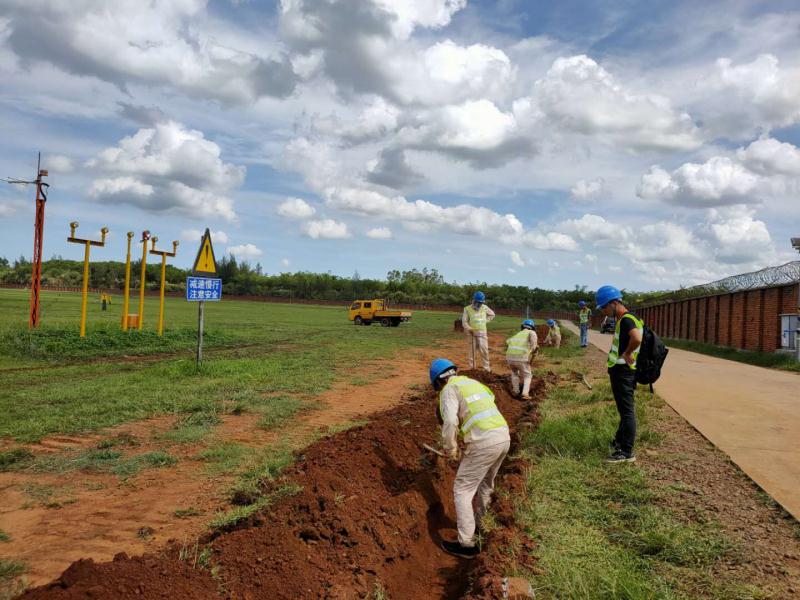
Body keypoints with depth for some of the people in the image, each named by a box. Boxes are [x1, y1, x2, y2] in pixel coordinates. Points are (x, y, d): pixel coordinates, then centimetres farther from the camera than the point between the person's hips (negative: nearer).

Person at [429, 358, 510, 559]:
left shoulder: (449, 390, -1)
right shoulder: (473, 383, 25)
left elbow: (450, 422, -16)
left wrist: (449, 449, 0)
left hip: (484, 443, -8)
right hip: (503, 437, 8)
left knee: (462, 489, 5)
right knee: (485, 484, 27)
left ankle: (466, 544, 7)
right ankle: (473, 522, 46)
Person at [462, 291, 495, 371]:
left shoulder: (484, 308, 4)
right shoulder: (467, 309, -4)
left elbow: (492, 314, 21)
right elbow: (464, 322, -5)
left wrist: (486, 321, 9)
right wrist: (470, 329, -19)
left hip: (482, 333, 2)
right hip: (472, 333, -1)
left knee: (484, 350, -3)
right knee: (472, 350, 5)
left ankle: (486, 368, 6)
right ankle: (472, 367, 13)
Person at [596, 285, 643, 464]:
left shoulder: (626, 320, -20)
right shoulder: (622, 319, 12)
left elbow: (637, 338, -39)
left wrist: (627, 354, -25)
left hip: (623, 372, -10)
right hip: (620, 370, 10)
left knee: (627, 411, -4)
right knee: (624, 410, 21)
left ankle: (626, 452, 1)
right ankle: (620, 441, 36)